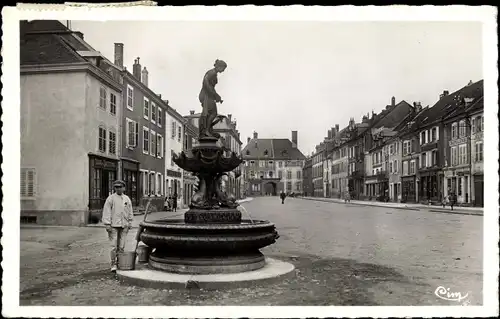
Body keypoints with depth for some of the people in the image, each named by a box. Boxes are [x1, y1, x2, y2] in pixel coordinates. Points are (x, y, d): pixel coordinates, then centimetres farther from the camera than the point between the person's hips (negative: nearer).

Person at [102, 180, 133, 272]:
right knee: (113, 246, -5)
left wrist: (130, 222, 12)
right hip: (113, 225, -4)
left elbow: (130, 212, 17)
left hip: (124, 226, 4)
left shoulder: (127, 199, 12)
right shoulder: (110, 198, -1)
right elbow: (106, 212, -4)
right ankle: (113, 264, 3)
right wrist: (107, 224, -10)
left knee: (121, 246, 5)